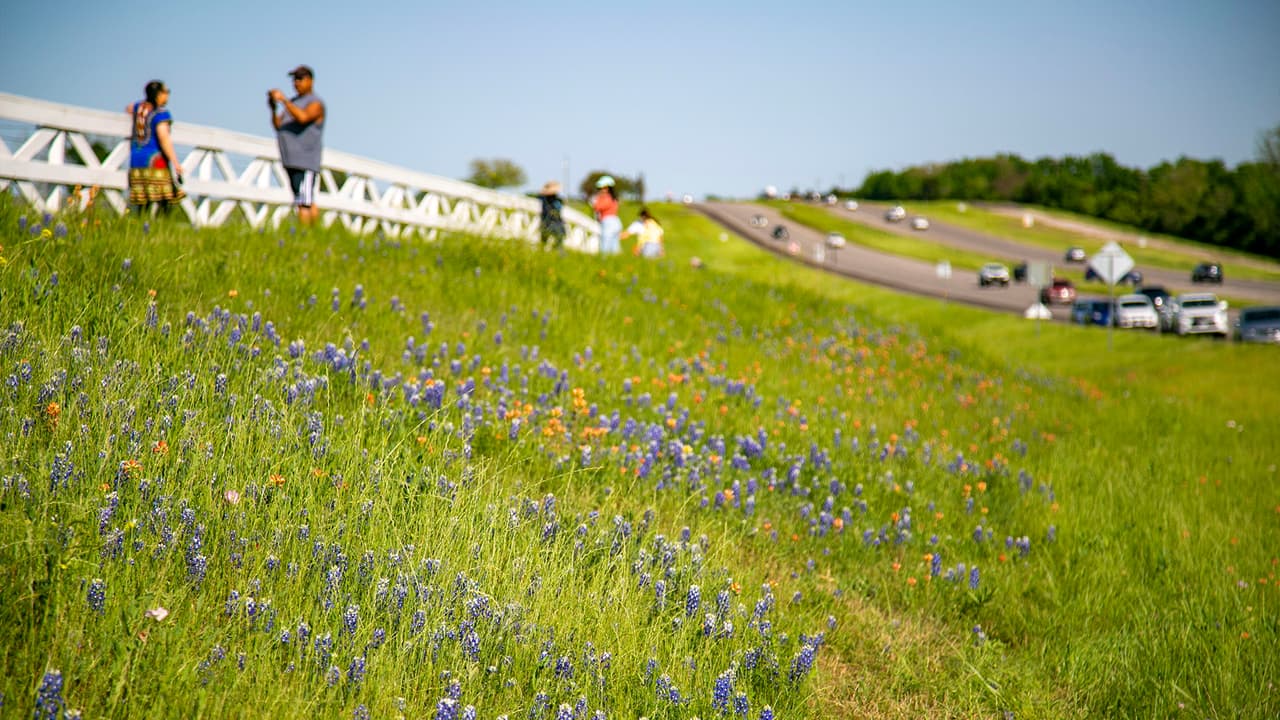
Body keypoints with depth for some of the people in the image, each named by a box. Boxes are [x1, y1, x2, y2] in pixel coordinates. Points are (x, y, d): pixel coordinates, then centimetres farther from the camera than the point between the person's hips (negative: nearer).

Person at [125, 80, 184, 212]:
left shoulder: (139, 106, 14)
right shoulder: (161, 113, -9)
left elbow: (128, 108, 38)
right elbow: (163, 138, -19)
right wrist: (175, 163, -20)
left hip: (136, 161, 8)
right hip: (156, 160, -8)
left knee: (144, 204, 4)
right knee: (162, 201, -13)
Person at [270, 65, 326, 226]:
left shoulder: (315, 103, -4)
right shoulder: (293, 102, 20)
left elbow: (303, 118, -25)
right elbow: (278, 125, 15)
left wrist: (283, 100, -24)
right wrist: (273, 109, -2)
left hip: (306, 161, -8)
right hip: (291, 161, 8)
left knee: (304, 203, -13)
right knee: (309, 203, 10)